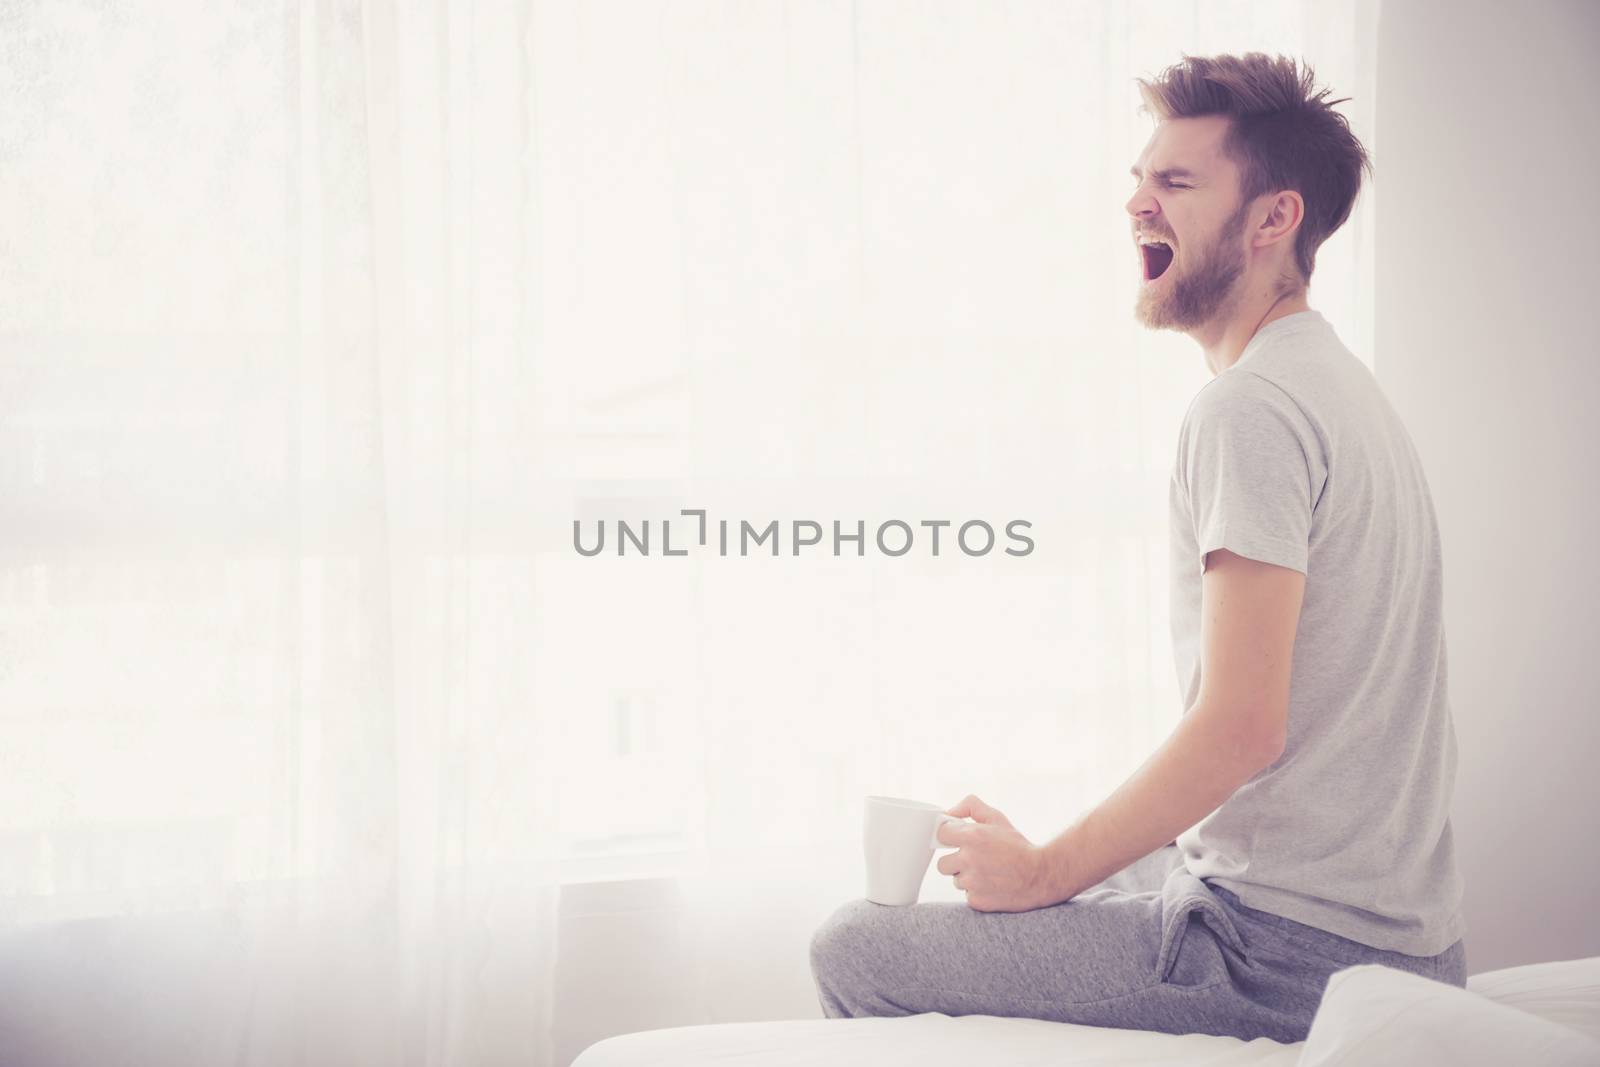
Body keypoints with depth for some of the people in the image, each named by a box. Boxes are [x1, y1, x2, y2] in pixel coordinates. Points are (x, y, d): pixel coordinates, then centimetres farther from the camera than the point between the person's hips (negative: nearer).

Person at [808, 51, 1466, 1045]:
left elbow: (1242, 726, -24)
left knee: (855, 948, -7)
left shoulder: (1248, 406, -18)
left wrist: (1044, 871, -10)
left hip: (1286, 956, -10)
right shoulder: (1345, 384, 15)